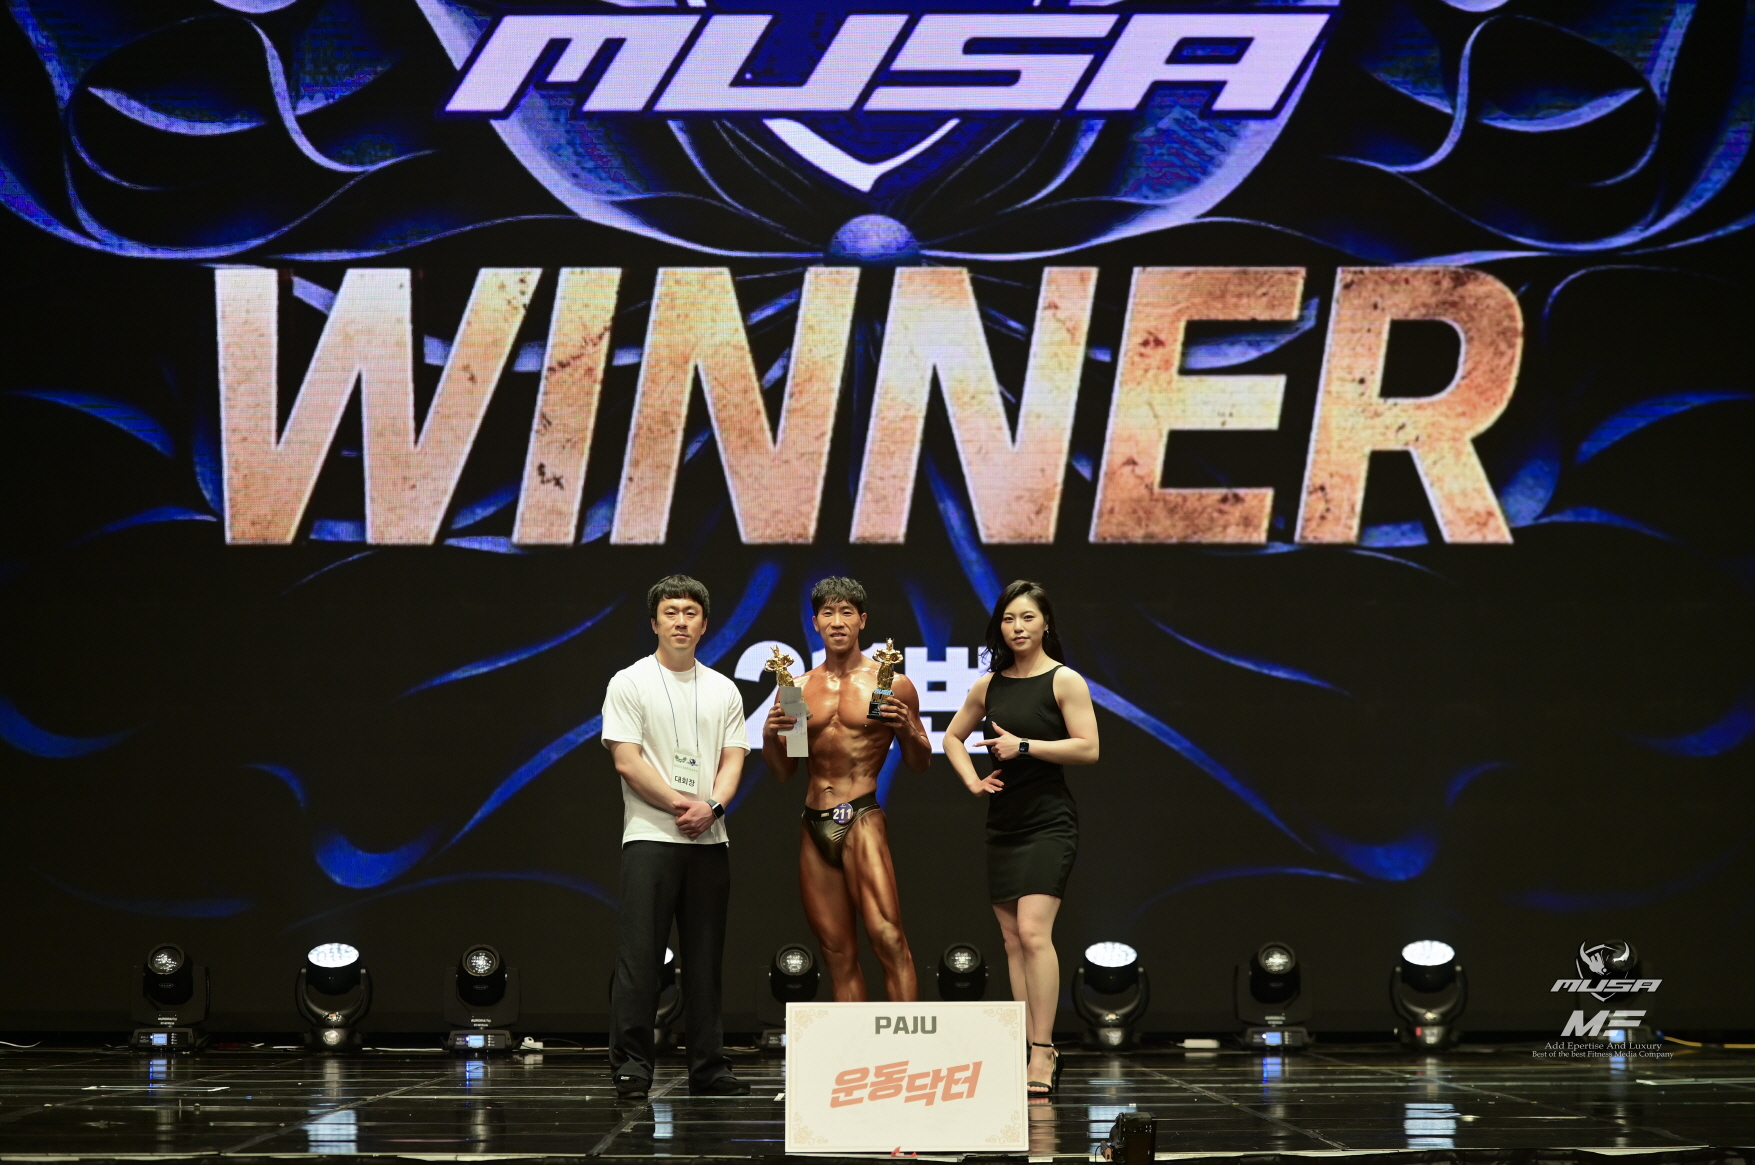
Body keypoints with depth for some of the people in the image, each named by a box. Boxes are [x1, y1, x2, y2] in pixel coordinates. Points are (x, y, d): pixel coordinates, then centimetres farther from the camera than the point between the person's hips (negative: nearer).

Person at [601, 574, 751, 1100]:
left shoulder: (723, 690, 14)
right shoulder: (630, 683, 0)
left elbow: (732, 759, 8)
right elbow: (627, 761, -7)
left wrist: (712, 806, -11)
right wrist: (680, 804, -13)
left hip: (709, 840, 4)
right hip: (650, 836, -4)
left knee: (705, 960, 7)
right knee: (639, 957, -8)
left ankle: (709, 1067, 11)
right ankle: (630, 1066, -8)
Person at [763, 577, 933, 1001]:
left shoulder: (892, 685, 3)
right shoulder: (797, 690, 11)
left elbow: (921, 763, 8)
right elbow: (783, 771, 16)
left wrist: (907, 730, -12)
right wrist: (770, 735, -4)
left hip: (862, 818, -4)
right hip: (813, 826, 4)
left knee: (888, 939, -19)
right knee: (838, 954, 6)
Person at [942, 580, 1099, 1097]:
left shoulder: (1064, 681, -5)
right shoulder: (990, 684, 10)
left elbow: (1088, 748, -12)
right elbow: (953, 736, 24)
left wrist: (1024, 746, -14)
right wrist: (972, 781, 8)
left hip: (1048, 822, -6)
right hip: (1003, 821, 7)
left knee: (1033, 932, -18)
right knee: (1012, 939, 6)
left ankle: (1042, 1052, -19)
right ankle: (1036, 1053, 11)